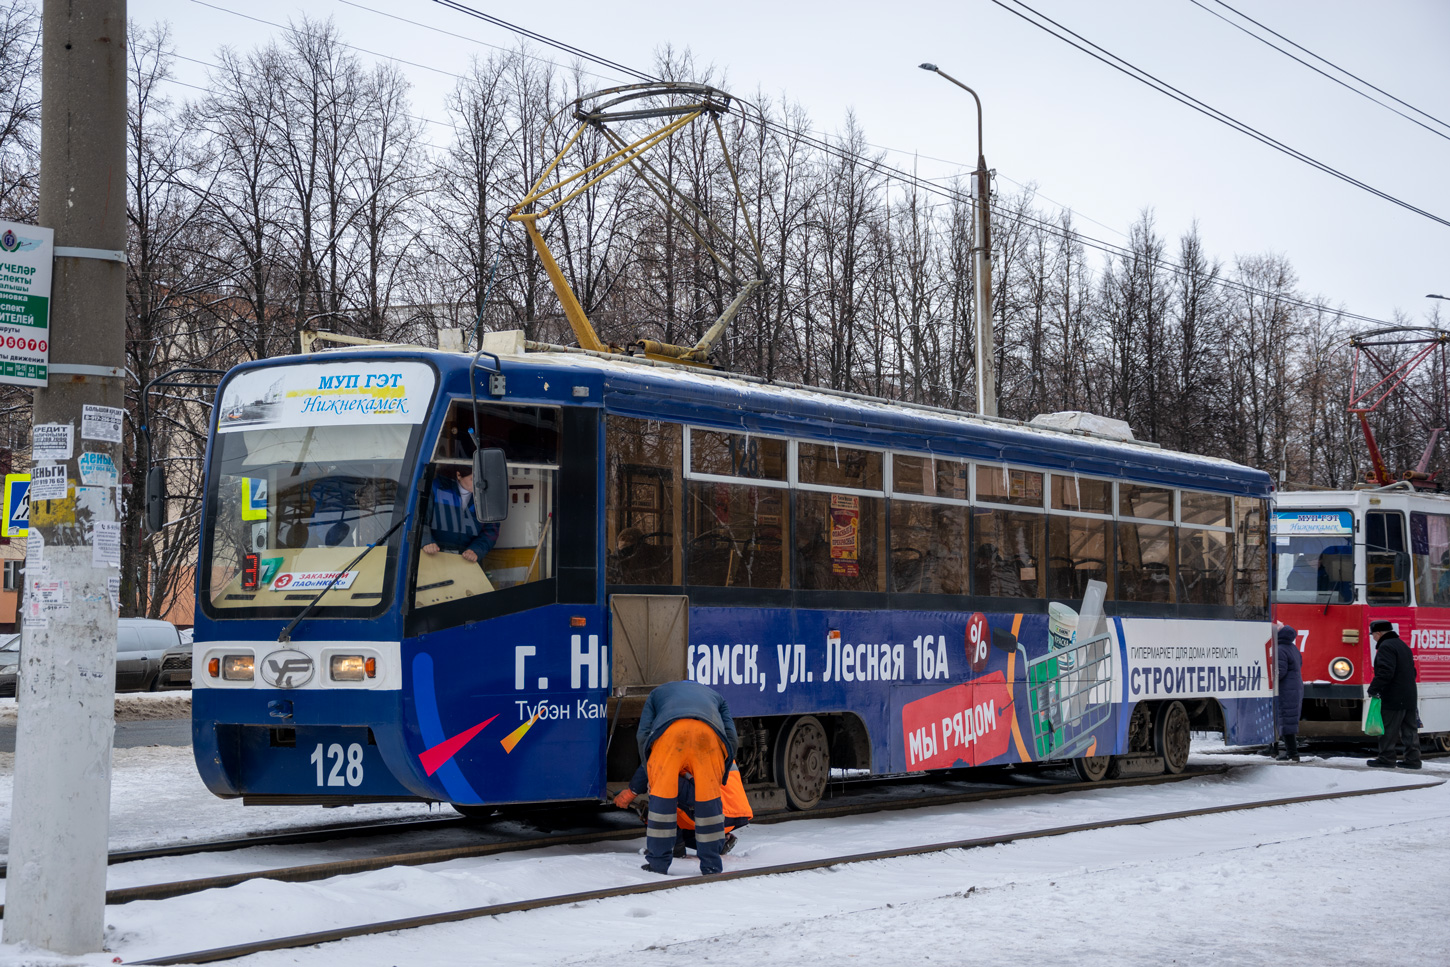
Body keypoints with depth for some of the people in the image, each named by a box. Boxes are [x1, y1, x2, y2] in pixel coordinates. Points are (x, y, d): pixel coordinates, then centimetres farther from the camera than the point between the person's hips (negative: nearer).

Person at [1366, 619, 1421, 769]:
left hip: (1393, 698, -9)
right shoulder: (1403, 645, 19)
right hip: (1410, 697, 10)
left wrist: (1373, 689, -16)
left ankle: (1386, 759, 1)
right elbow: (1412, 671, 25)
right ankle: (1412, 759, 9)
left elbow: (1385, 672, -24)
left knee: (1388, 729, -2)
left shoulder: (1386, 647, -13)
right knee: (1409, 729, 9)